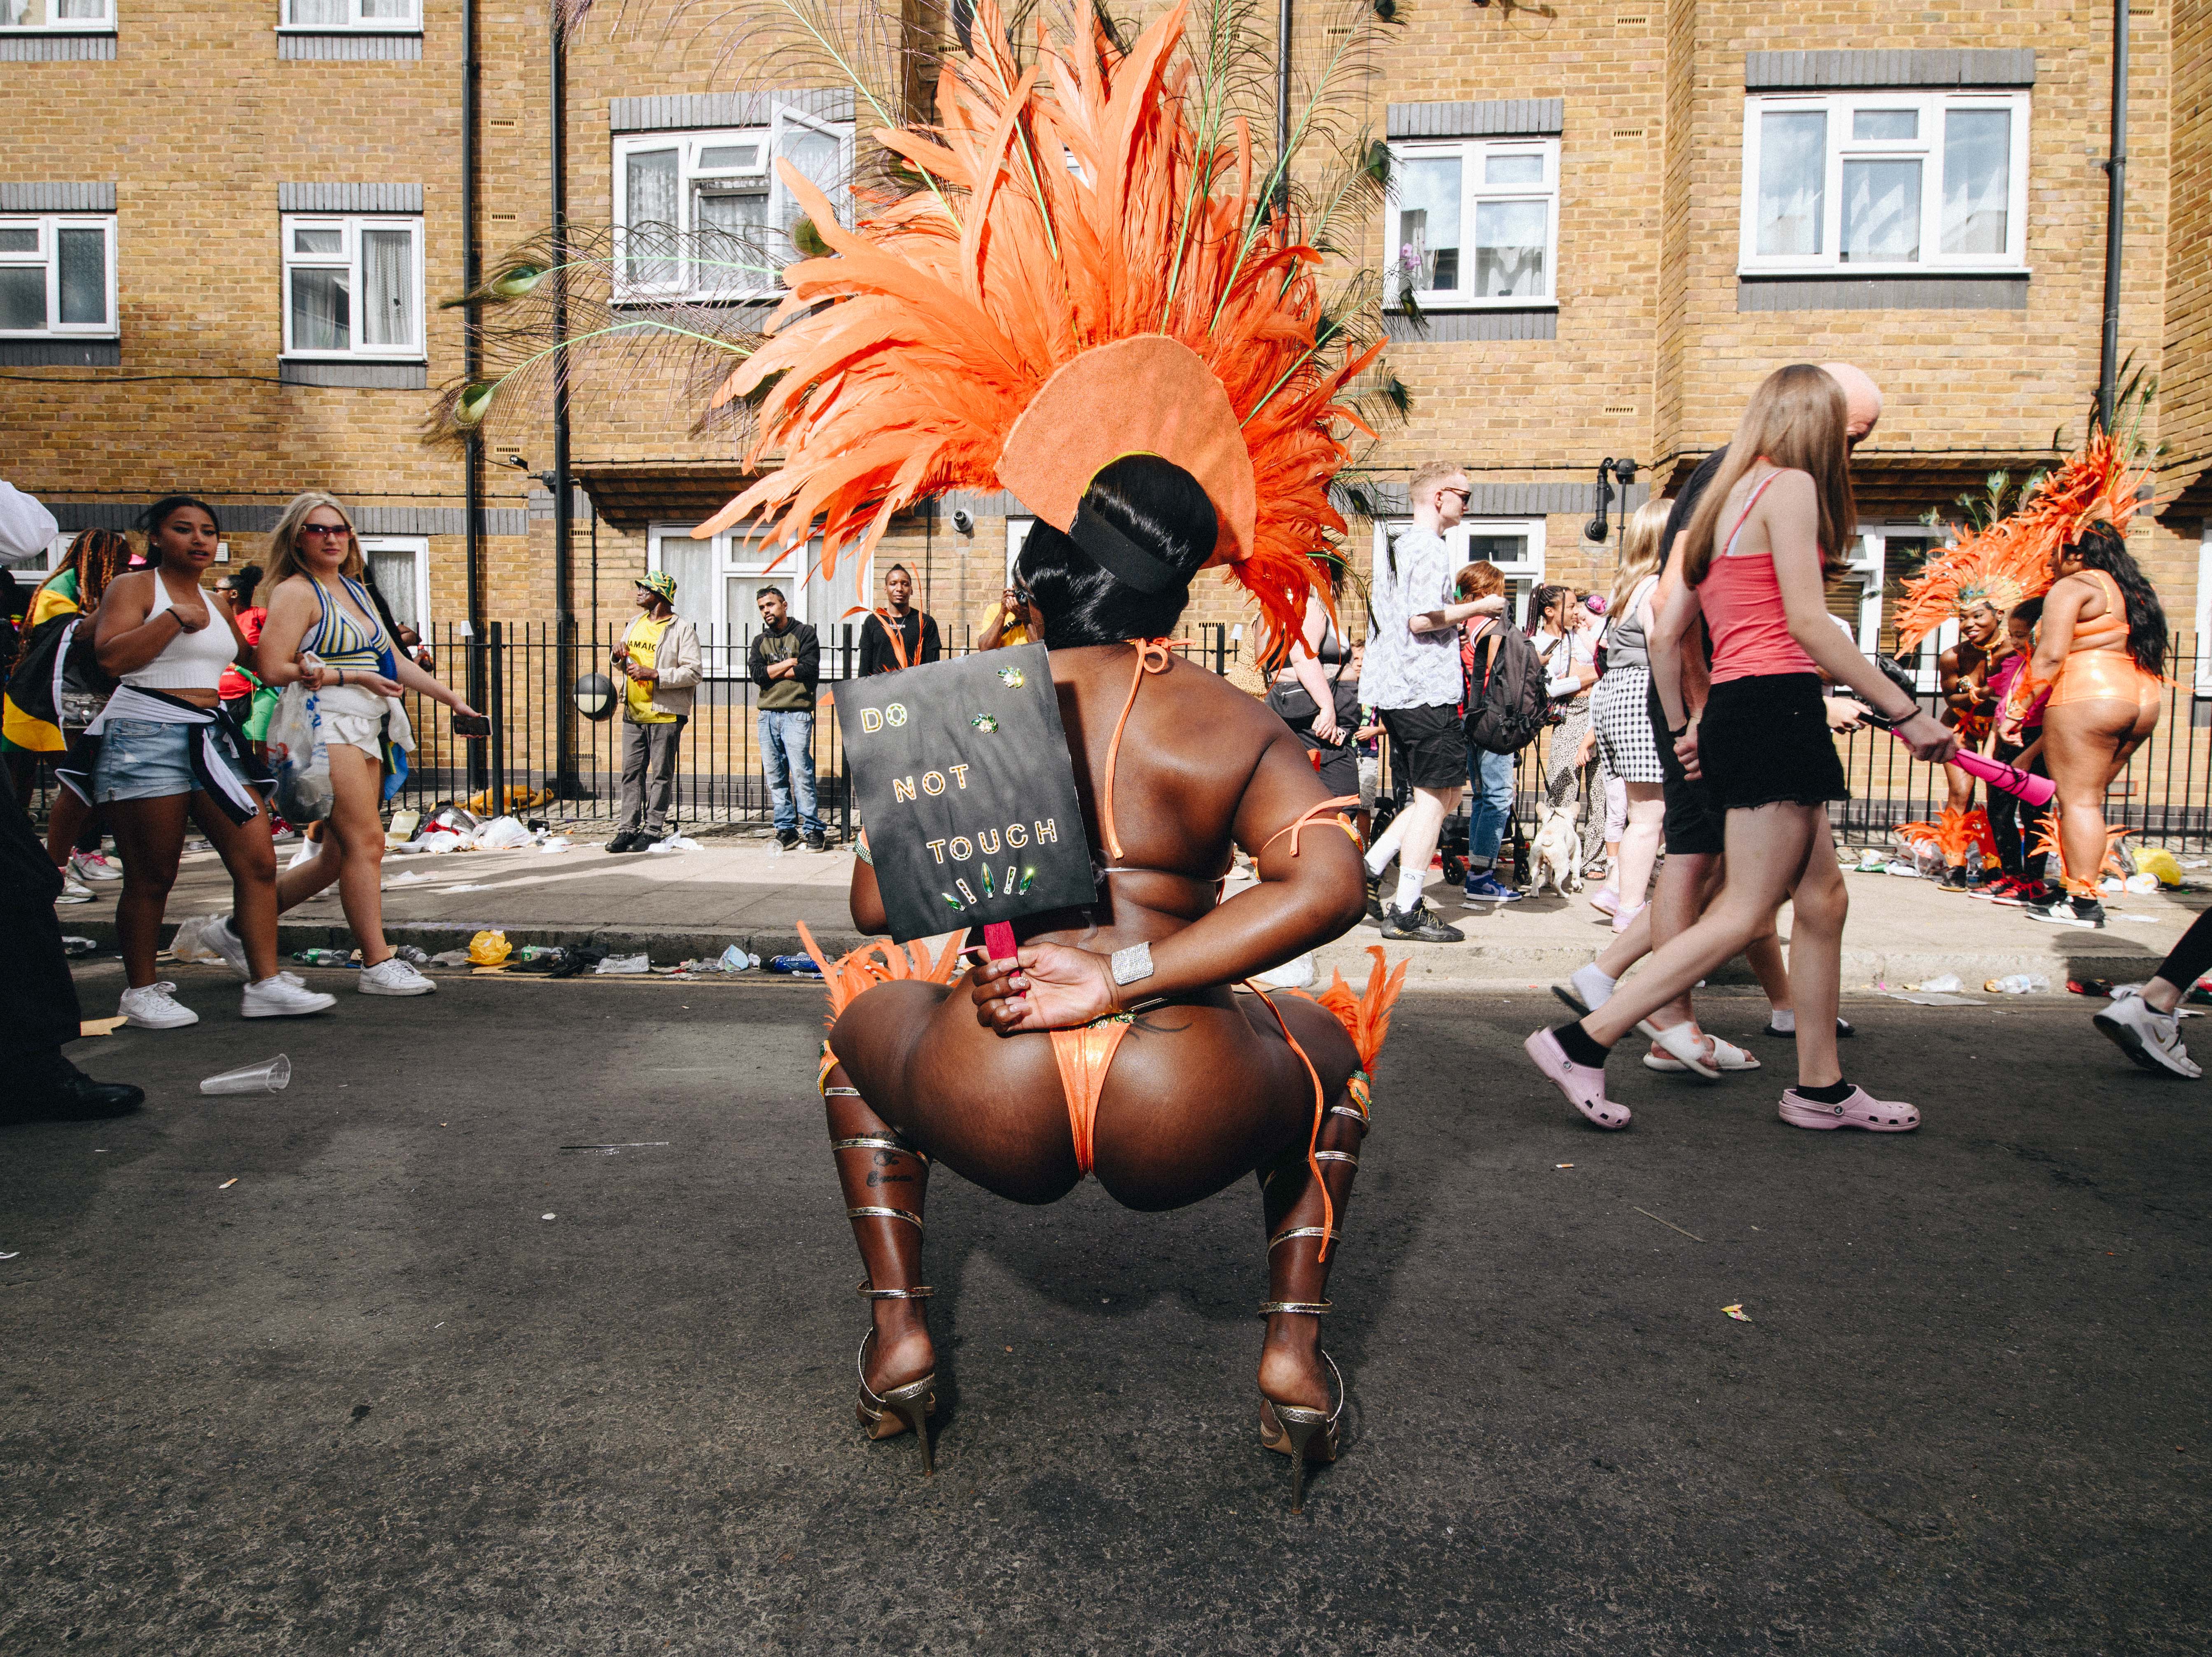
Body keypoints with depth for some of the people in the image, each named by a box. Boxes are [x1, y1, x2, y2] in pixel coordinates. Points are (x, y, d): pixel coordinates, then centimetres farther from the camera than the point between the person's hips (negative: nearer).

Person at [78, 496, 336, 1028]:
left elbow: (252, 659, 36)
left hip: (211, 740, 6)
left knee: (258, 861, -5)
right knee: (151, 878, 0)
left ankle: (265, 984, -2)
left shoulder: (216, 604, 20)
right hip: (145, 739, -6)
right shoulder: (132, 587, 0)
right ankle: (141, 991, 15)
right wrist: (176, 618, -13)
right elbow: (112, 656, -16)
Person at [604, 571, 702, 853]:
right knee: (632, 771, 6)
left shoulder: (682, 628, -7)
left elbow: (693, 672, -15)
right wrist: (619, 656, 2)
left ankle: (653, 830, 6)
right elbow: (623, 666, 26)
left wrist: (654, 675, -21)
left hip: (665, 714, -7)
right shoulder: (636, 623, 16)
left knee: (661, 774, 1)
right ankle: (628, 828, 10)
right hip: (634, 713, 7)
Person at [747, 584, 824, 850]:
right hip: (767, 715, 5)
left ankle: (812, 829, -4)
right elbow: (758, 675, 3)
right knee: (774, 776, 3)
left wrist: (773, 672, -1)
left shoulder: (804, 633, 5)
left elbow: (810, 671, -9)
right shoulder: (760, 641, 18)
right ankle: (786, 829, 9)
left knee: (801, 773, -10)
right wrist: (788, 664, -3)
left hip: (797, 713, -5)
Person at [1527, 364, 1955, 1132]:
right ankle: (1582, 1043, -9)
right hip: (1777, 703, -10)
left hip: (1732, 713, 10)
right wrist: (1906, 713, -11)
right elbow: (1809, 625, -14)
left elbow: (1666, 635, 18)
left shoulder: (1724, 504, 21)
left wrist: (1683, 729, 23)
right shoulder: (1789, 486, -4)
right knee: (1746, 914, -8)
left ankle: (1820, 1088, 20)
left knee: (1822, 899, 13)